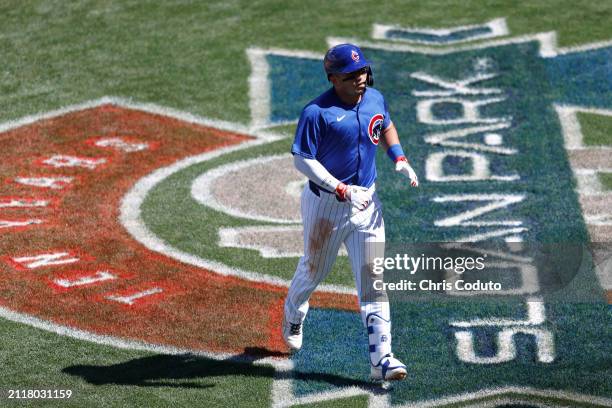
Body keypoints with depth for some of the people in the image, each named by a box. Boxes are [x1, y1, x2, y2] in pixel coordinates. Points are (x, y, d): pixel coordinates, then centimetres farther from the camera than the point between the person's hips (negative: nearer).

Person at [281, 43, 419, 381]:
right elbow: (302, 160, -19)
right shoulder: (317, 112, -19)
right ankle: (293, 316, 51)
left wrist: (399, 158, 5)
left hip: (366, 201, 4)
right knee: (314, 268, 16)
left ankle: (381, 359, -9)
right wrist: (341, 190, -27)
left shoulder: (375, 99, 1)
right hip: (326, 203, -4)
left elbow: (386, 126, 22)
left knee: (373, 278, -5)